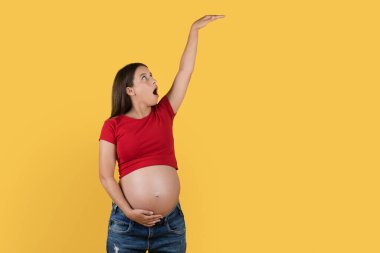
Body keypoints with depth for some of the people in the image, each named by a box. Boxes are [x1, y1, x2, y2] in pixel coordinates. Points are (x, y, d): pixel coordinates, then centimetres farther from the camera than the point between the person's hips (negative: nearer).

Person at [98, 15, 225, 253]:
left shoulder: (164, 113, 8)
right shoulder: (113, 126, -1)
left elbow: (185, 71, 8)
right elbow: (105, 176, -3)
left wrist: (194, 30, 9)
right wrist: (128, 212, -12)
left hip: (171, 221, 3)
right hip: (127, 223, -3)